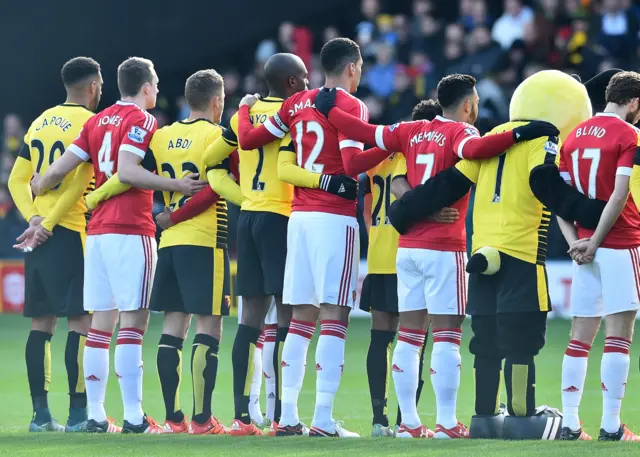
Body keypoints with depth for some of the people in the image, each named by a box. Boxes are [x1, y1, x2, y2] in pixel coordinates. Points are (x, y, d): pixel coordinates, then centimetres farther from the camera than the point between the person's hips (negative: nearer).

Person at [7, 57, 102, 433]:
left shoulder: (41, 122, 15)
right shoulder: (90, 123, -8)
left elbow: (18, 179, 11)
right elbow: (78, 182, -18)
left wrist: (34, 217, 0)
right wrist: (48, 223, -15)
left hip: (40, 233, 7)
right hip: (71, 233, -7)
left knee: (42, 323, 8)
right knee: (81, 322, -5)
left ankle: (41, 413, 9)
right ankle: (78, 413, -8)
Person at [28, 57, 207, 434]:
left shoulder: (97, 121, 14)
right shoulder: (141, 121, -6)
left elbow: (60, 169, 10)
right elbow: (126, 171, -20)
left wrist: (38, 190, 29)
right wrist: (175, 186, -20)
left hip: (97, 231, 7)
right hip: (131, 232, -7)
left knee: (101, 321, 8)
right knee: (133, 320, -7)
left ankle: (96, 415, 9)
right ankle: (134, 416, -10)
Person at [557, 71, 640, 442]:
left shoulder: (575, 136, 13)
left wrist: (575, 241, 2)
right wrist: (595, 242, -11)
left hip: (586, 247, 6)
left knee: (581, 336, 9)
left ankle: (570, 424, 7)